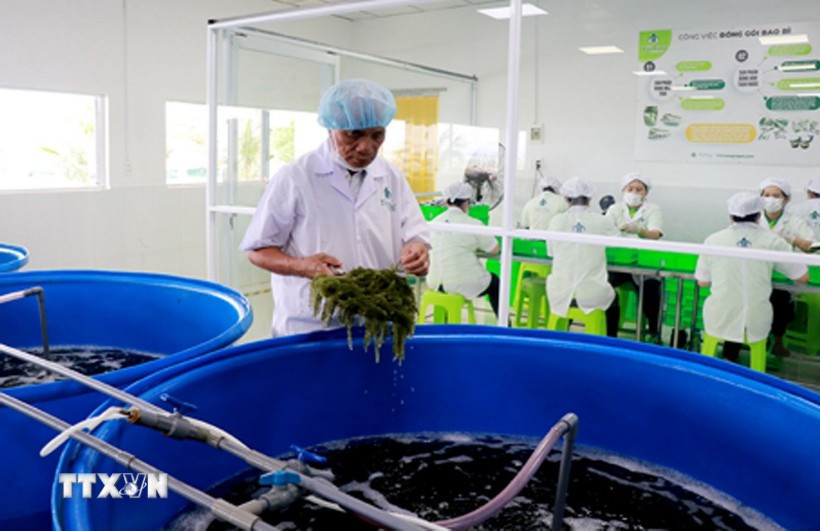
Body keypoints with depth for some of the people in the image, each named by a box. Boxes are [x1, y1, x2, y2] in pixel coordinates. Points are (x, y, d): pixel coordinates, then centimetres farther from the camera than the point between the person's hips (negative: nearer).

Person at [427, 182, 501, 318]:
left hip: (435, 284, 5)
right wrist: (479, 245, 17)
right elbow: (494, 249, -2)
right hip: (463, 285, -5)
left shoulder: (434, 222, 3)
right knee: (495, 283, 23)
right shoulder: (472, 224, -11)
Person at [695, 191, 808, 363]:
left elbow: (702, 282, 3)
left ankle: (729, 360, 30)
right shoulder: (773, 241, -6)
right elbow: (803, 277, 0)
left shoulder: (713, 240, -3)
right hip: (756, 326, -1)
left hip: (718, 321, 1)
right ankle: (730, 360, 31)